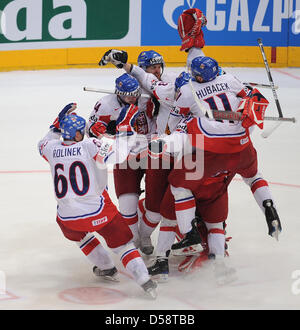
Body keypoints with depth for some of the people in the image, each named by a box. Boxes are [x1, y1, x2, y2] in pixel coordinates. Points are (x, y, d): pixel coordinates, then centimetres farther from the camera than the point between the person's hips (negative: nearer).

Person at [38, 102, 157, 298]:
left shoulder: (53, 149, 1)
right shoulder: (89, 146, -13)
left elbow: (43, 145, 27)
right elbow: (119, 154, -21)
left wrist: (58, 124, 29)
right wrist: (125, 127, -12)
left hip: (68, 217, 4)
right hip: (98, 212, -4)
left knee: (77, 233, 37)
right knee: (122, 243, 7)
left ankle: (105, 267, 36)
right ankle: (144, 280, -9)